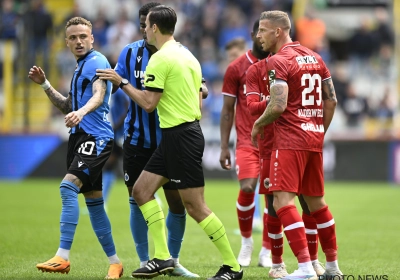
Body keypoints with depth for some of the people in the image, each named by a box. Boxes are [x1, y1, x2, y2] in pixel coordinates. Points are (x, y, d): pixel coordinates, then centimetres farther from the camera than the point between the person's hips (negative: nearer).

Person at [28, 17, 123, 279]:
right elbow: (68, 107, 28)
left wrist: (81, 112, -44)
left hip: (95, 137, -10)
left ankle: (62, 257, -29)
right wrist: (45, 84, 17)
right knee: (93, 201, 11)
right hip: (80, 137, 10)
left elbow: (99, 95, -25)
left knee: (68, 186, -24)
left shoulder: (96, 61, -7)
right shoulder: (80, 67, 21)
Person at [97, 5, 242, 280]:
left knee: (195, 206, -6)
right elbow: (198, 102, 17)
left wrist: (121, 82, -6)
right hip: (185, 132, 10)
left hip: (180, 136, -10)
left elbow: (148, 103, -16)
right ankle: (162, 257, 7)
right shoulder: (187, 55, 14)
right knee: (141, 190, 10)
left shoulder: (161, 59, -14)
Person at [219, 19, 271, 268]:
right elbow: (228, 110, 5)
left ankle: (267, 252, 8)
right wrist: (224, 147, 0)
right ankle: (246, 241, 9)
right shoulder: (237, 68, 2)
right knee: (247, 188, -16)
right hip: (248, 140, -1)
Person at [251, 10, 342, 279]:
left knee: (284, 201, -11)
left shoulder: (279, 61, -11)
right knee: (316, 201, 18)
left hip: (290, 140, -9)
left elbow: (278, 106, -20)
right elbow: (331, 101, 15)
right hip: (314, 140, 9)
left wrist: (258, 124, -2)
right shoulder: (315, 57, 14)